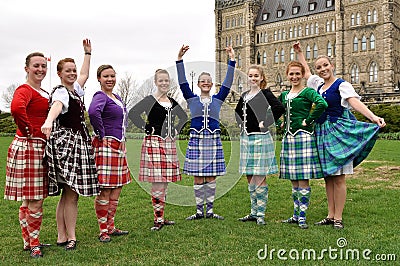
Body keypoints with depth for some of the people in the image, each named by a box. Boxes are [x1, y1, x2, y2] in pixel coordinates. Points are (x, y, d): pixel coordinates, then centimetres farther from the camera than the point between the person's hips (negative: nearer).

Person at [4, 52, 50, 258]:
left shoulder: (44, 93, 17)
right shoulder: (24, 90, -11)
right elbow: (17, 108, -33)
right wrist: (28, 130, -21)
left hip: (41, 148, 9)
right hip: (28, 147, -9)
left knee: (30, 200, 16)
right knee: (35, 201, -4)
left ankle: (29, 240, 28)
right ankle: (33, 244, 9)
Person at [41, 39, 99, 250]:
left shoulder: (75, 88, 17)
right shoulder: (60, 92, -9)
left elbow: (84, 74, 38)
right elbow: (56, 105, -33)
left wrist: (88, 53, 40)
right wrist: (48, 121, -52)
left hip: (78, 143, 9)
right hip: (66, 143, -9)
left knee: (67, 194, 8)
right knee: (72, 194, -7)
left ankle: (62, 237, 13)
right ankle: (71, 238, 2)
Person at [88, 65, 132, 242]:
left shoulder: (117, 97, 16)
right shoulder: (100, 96, -11)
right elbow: (93, 112, -34)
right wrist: (101, 133, -23)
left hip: (119, 146, 9)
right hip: (105, 146, -9)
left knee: (117, 189, 13)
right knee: (104, 190, -3)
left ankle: (110, 227, 24)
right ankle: (103, 231, 7)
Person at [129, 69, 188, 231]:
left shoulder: (172, 102, 14)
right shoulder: (150, 100, -4)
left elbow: (183, 116, 29)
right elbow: (133, 113, -16)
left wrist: (176, 130, 14)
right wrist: (146, 128, -13)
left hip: (169, 144, 6)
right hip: (154, 143, -6)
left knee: (165, 183, 9)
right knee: (157, 183, -7)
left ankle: (161, 217, 20)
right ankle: (158, 219, 3)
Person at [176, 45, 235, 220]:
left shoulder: (217, 99, 10)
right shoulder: (192, 99, 8)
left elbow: (227, 83, 4)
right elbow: (182, 82, 0)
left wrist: (232, 61, -2)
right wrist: (180, 59, -8)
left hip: (213, 140, 1)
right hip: (196, 140, -1)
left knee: (211, 178, 5)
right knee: (198, 178, 3)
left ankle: (210, 210, 15)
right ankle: (199, 211, 14)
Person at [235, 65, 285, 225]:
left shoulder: (265, 94, -7)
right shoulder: (244, 96, 14)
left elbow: (279, 108, -24)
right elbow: (238, 112, 31)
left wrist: (267, 123, -17)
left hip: (260, 138, -7)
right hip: (245, 138, 7)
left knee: (259, 178, -3)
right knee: (250, 177, 12)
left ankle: (261, 214, 8)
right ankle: (254, 212, 23)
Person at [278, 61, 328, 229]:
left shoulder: (308, 92, -4)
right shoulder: (284, 95, 15)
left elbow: (322, 104, -24)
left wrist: (309, 120, -17)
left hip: (303, 137, -7)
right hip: (288, 138, 7)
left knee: (303, 179, -5)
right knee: (293, 180, 11)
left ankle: (302, 216, 2)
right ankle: (296, 215, 21)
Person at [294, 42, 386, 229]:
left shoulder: (342, 85, -6)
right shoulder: (318, 84, 14)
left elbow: (355, 102, -22)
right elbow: (306, 72, 33)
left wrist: (373, 117, -37)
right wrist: (299, 53, 37)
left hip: (338, 132, -7)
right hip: (321, 133, 7)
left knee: (338, 177, -4)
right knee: (327, 176, 9)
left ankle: (338, 218, 3)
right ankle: (330, 215, 16)